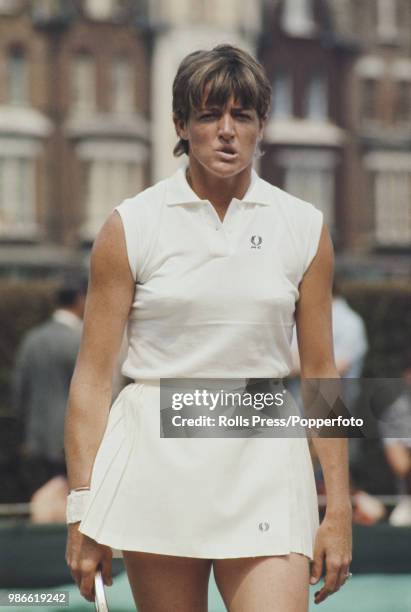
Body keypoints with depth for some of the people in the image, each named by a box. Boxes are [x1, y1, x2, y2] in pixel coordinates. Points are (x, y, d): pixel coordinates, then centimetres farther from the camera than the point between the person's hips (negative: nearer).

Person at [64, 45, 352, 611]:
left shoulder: (305, 228, 6)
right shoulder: (131, 226, 1)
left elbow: (320, 373, 10)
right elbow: (92, 376, 2)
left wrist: (339, 507, 5)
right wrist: (82, 511, -4)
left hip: (264, 461, 1)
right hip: (156, 455, -1)